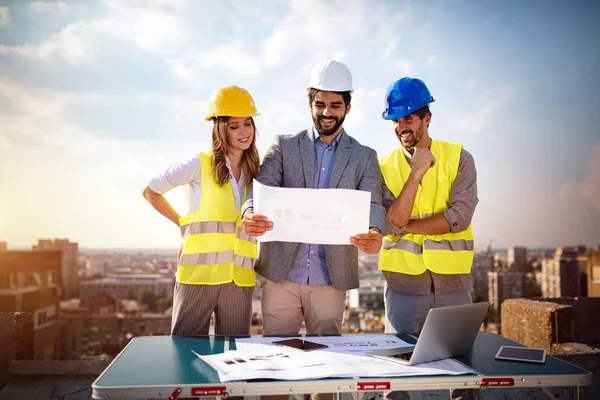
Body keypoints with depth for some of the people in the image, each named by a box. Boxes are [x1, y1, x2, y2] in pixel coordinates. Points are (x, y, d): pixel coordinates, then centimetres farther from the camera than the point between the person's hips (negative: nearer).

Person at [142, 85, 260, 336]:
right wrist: (182, 223, 7)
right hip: (198, 275, -3)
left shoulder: (256, 174, 10)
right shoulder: (199, 165, -1)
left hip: (240, 279, 3)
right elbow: (150, 191, 8)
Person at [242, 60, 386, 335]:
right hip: (281, 272, 0)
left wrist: (375, 235, -29)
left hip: (332, 278, 1)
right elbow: (261, 189, -6)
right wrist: (250, 215, -29)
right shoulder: (284, 146, 6)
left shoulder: (364, 157, 7)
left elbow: (372, 204, -5)